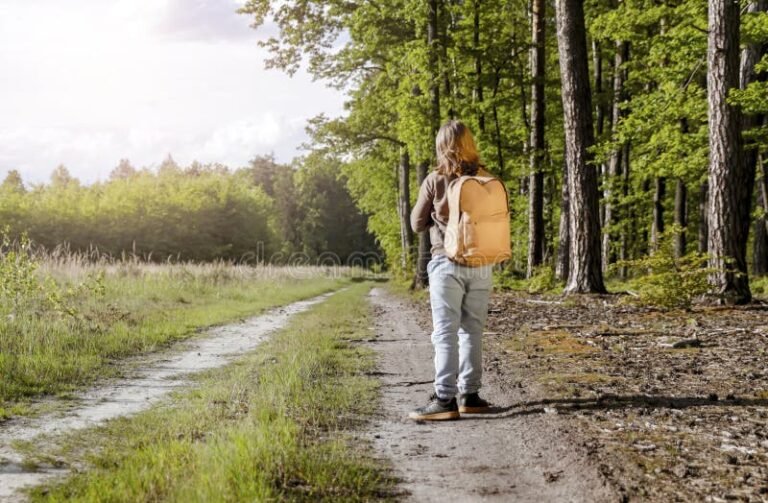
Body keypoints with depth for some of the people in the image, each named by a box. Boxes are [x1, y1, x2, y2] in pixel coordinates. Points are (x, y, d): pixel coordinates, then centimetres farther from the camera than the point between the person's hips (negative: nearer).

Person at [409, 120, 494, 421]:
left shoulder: (436, 180, -6)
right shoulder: (486, 179, 2)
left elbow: (417, 224, 3)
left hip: (447, 263, -4)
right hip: (481, 264, 4)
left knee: (445, 333, -4)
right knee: (472, 330, 11)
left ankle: (445, 399, -9)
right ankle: (470, 395, 13)